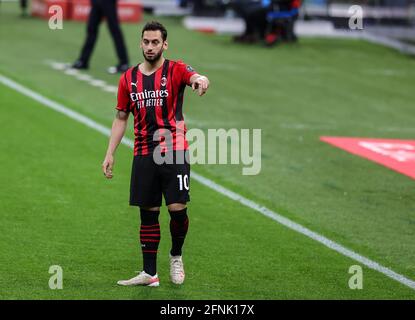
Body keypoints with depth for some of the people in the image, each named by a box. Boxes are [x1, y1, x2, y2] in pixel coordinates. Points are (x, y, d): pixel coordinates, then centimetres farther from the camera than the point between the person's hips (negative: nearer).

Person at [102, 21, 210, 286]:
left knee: (177, 208, -10)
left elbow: (197, 77, -25)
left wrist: (201, 81, -51)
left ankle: (176, 256, 18)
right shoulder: (128, 79, 9)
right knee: (148, 212, 5)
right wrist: (110, 154, 9)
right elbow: (121, 118, 16)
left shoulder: (175, 70, -3)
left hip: (174, 152, -3)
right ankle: (149, 273, 11)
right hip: (144, 155, 4)